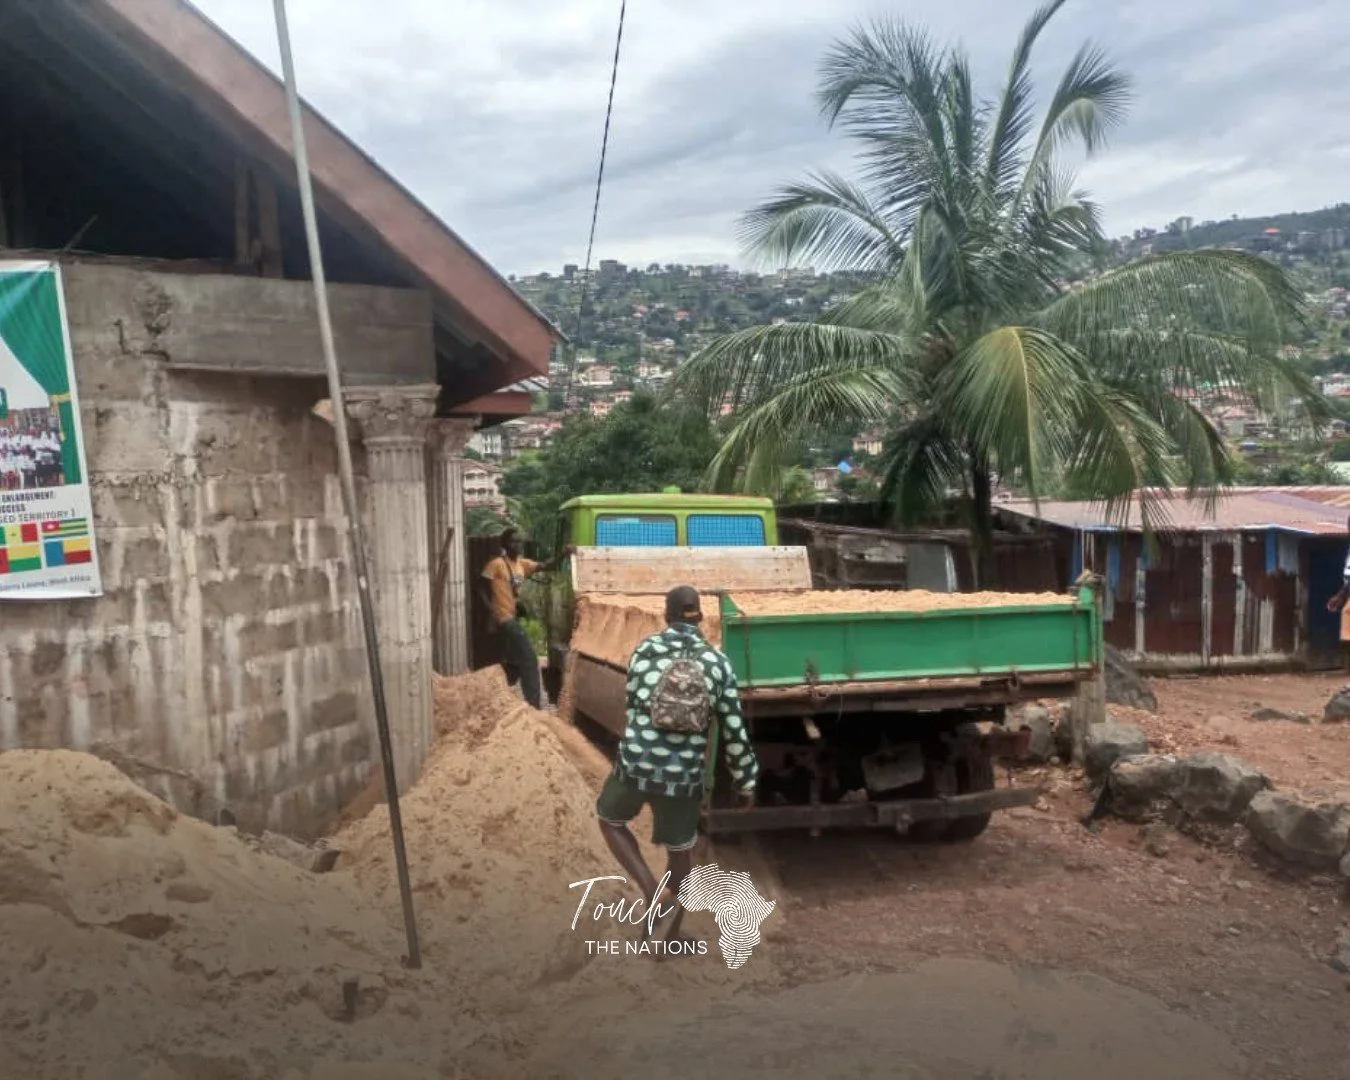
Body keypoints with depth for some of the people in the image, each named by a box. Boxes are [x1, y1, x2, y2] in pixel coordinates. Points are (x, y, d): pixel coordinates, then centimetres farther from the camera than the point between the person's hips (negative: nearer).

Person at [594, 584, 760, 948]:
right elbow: (734, 730, -1)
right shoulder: (717, 661, -3)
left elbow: (633, 707, 10)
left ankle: (650, 891, 13)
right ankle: (672, 935, 36)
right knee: (680, 851, 22)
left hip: (635, 765, 0)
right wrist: (746, 782, 10)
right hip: (684, 776, 1)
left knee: (609, 819, 29)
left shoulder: (644, 650, -3)